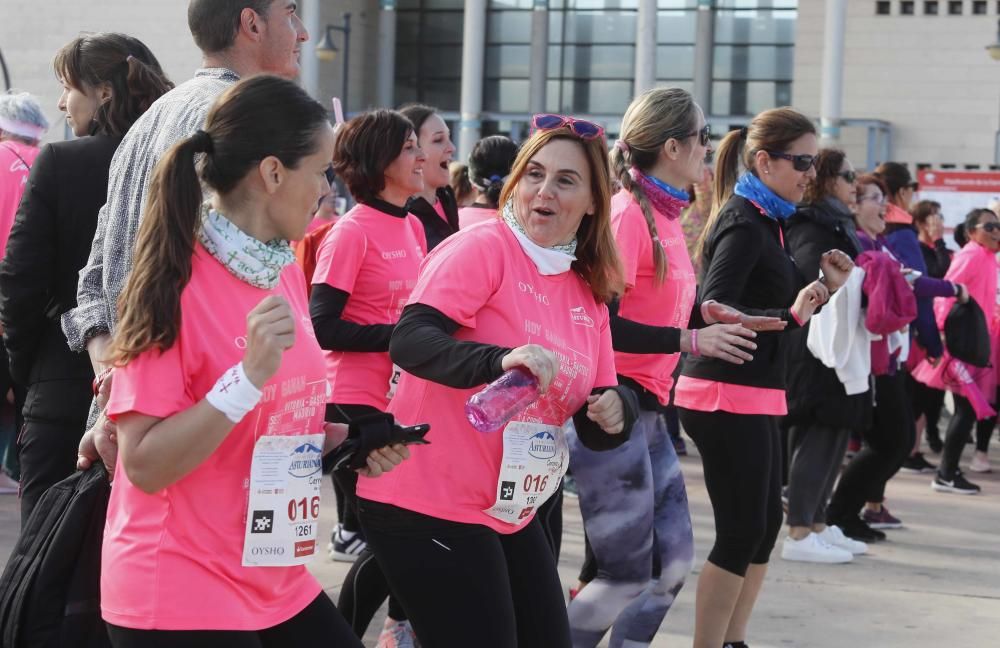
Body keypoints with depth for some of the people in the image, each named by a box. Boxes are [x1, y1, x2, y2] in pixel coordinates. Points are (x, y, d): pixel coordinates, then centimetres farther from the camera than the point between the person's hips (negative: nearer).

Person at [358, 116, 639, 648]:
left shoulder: (588, 294, 10)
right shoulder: (483, 248, -11)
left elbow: (593, 423, 14)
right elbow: (408, 341, -25)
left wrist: (613, 411, -9)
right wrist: (501, 360, -40)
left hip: (511, 515, 8)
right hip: (429, 506, -8)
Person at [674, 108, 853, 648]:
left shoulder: (765, 220, 14)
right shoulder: (745, 224, -15)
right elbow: (714, 312, -24)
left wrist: (823, 287, 5)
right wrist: (791, 317, -27)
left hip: (752, 395, 10)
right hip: (727, 396, -10)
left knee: (764, 524, 15)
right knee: (741, 532, -5)